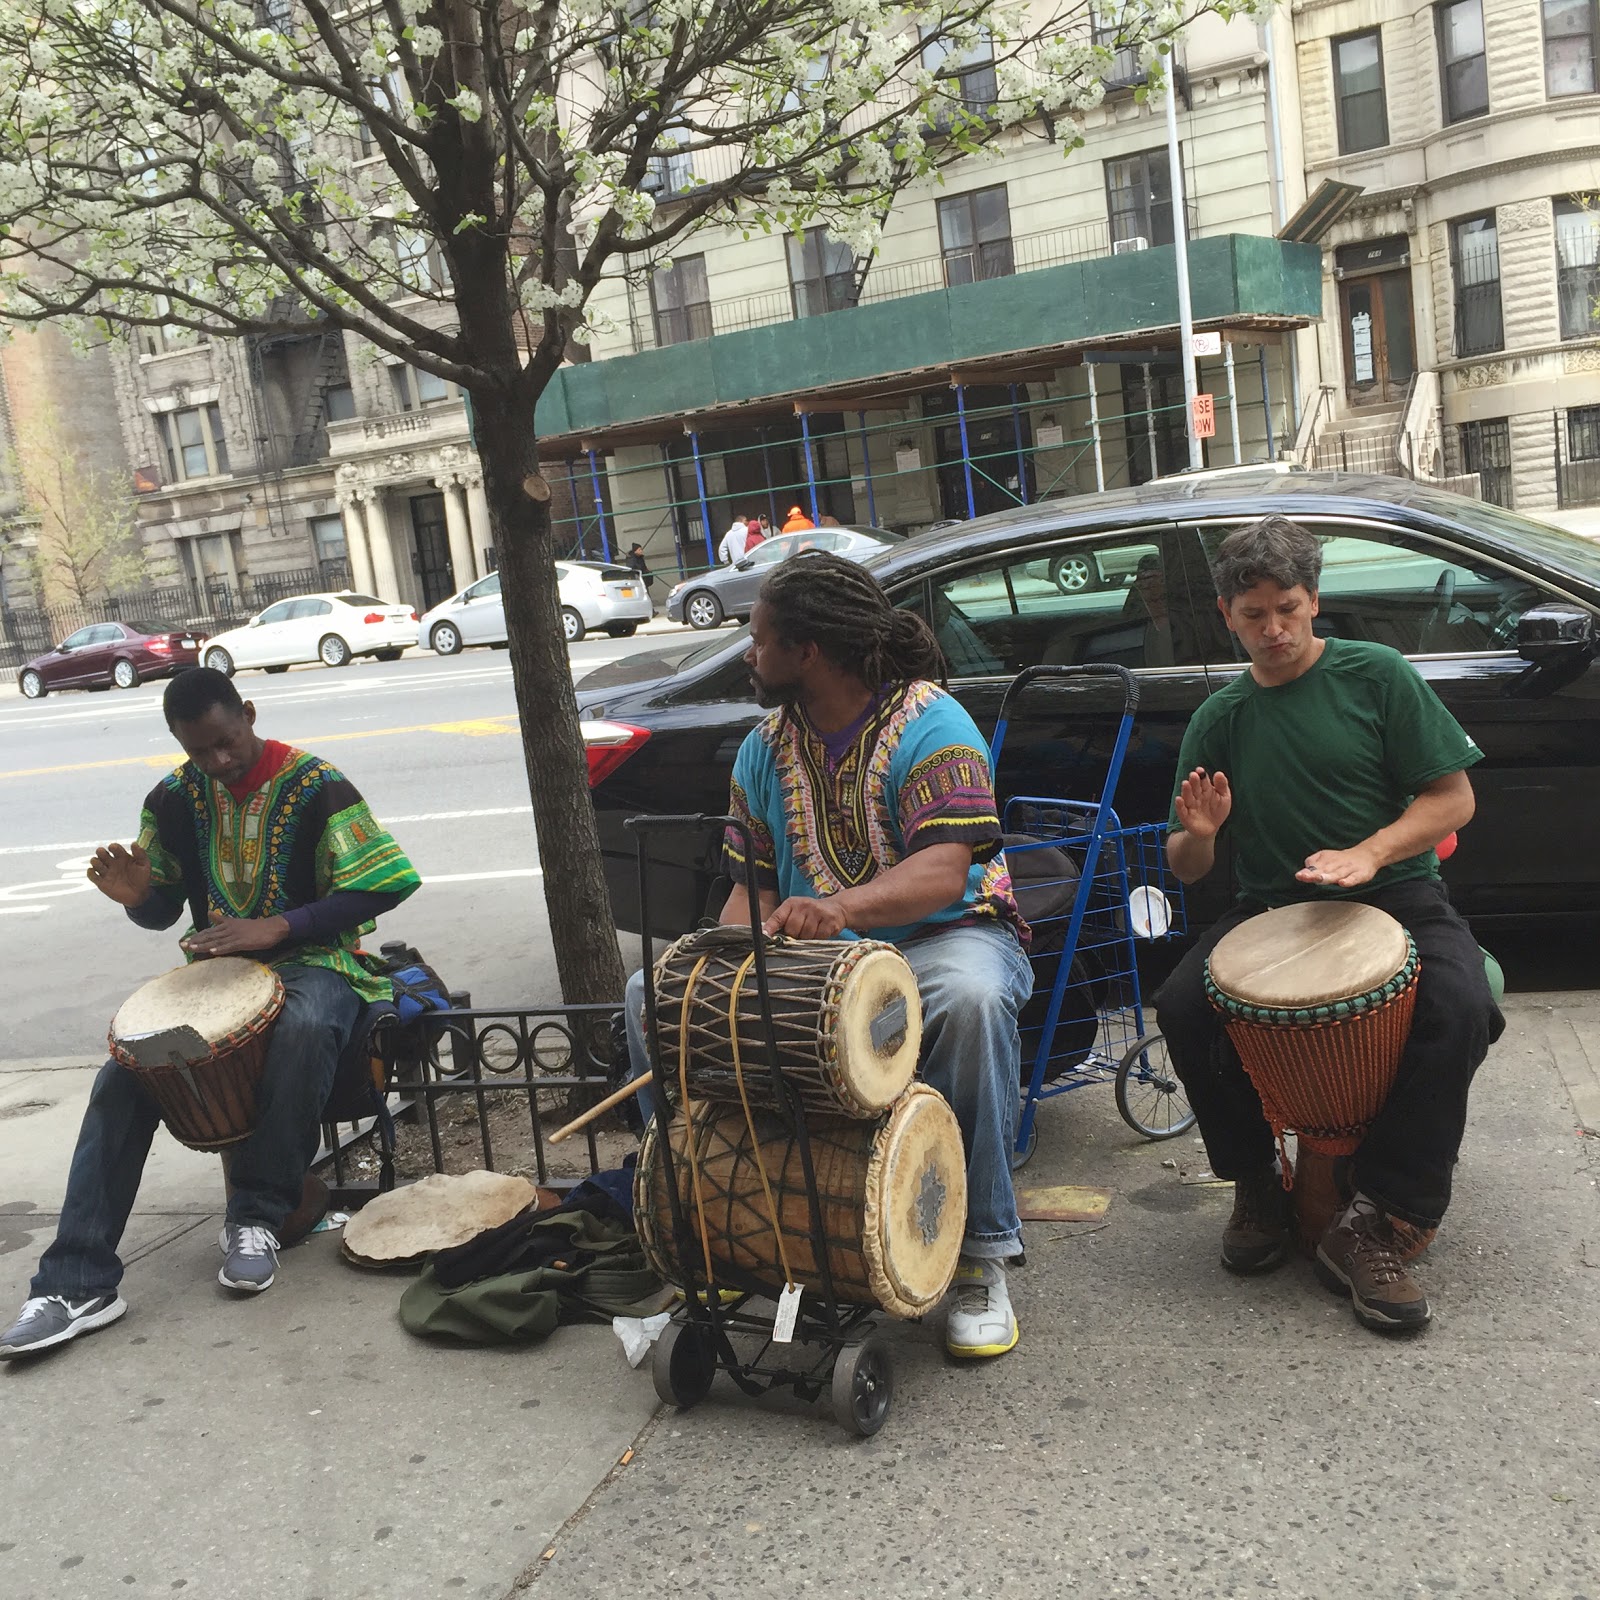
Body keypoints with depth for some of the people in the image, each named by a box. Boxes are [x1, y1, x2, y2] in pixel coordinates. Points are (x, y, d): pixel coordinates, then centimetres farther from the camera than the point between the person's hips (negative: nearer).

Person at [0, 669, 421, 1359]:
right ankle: (77, 1285, -19)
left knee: (304, 1028, -40)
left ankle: (257, 1216, -22)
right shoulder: (174, 799, 4)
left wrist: (277, 926, -24)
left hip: (312, 960, -4)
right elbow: (162, 911, 14)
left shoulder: (314, 785, -11)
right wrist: (137, 896, -12)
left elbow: (384, 883, -16)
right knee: (123, 1076, -20)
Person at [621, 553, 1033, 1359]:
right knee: (651, 994, -12)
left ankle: (981, 1255, -24)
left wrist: (844, 907, -49)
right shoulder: (766, 749, 6)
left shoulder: (929, 725, -15)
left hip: (938, 937, -5)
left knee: (971, 997, -41)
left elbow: (942, 873, -29)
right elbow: (752, 884, 6)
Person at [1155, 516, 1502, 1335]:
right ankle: (1256, 1185, -1)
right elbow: (1187, 868, 9)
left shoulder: (1376, 674, 0)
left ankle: (1378, 1225, -20)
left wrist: (1367, 854, -20)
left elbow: (1453, 796, -3)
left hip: (1394, 896, -2)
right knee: (1181, 1006, -24)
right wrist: (1197, 833, -16)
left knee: (1461, 1006, -32)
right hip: (1269, 908, 2)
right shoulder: (1219, 720, 7)